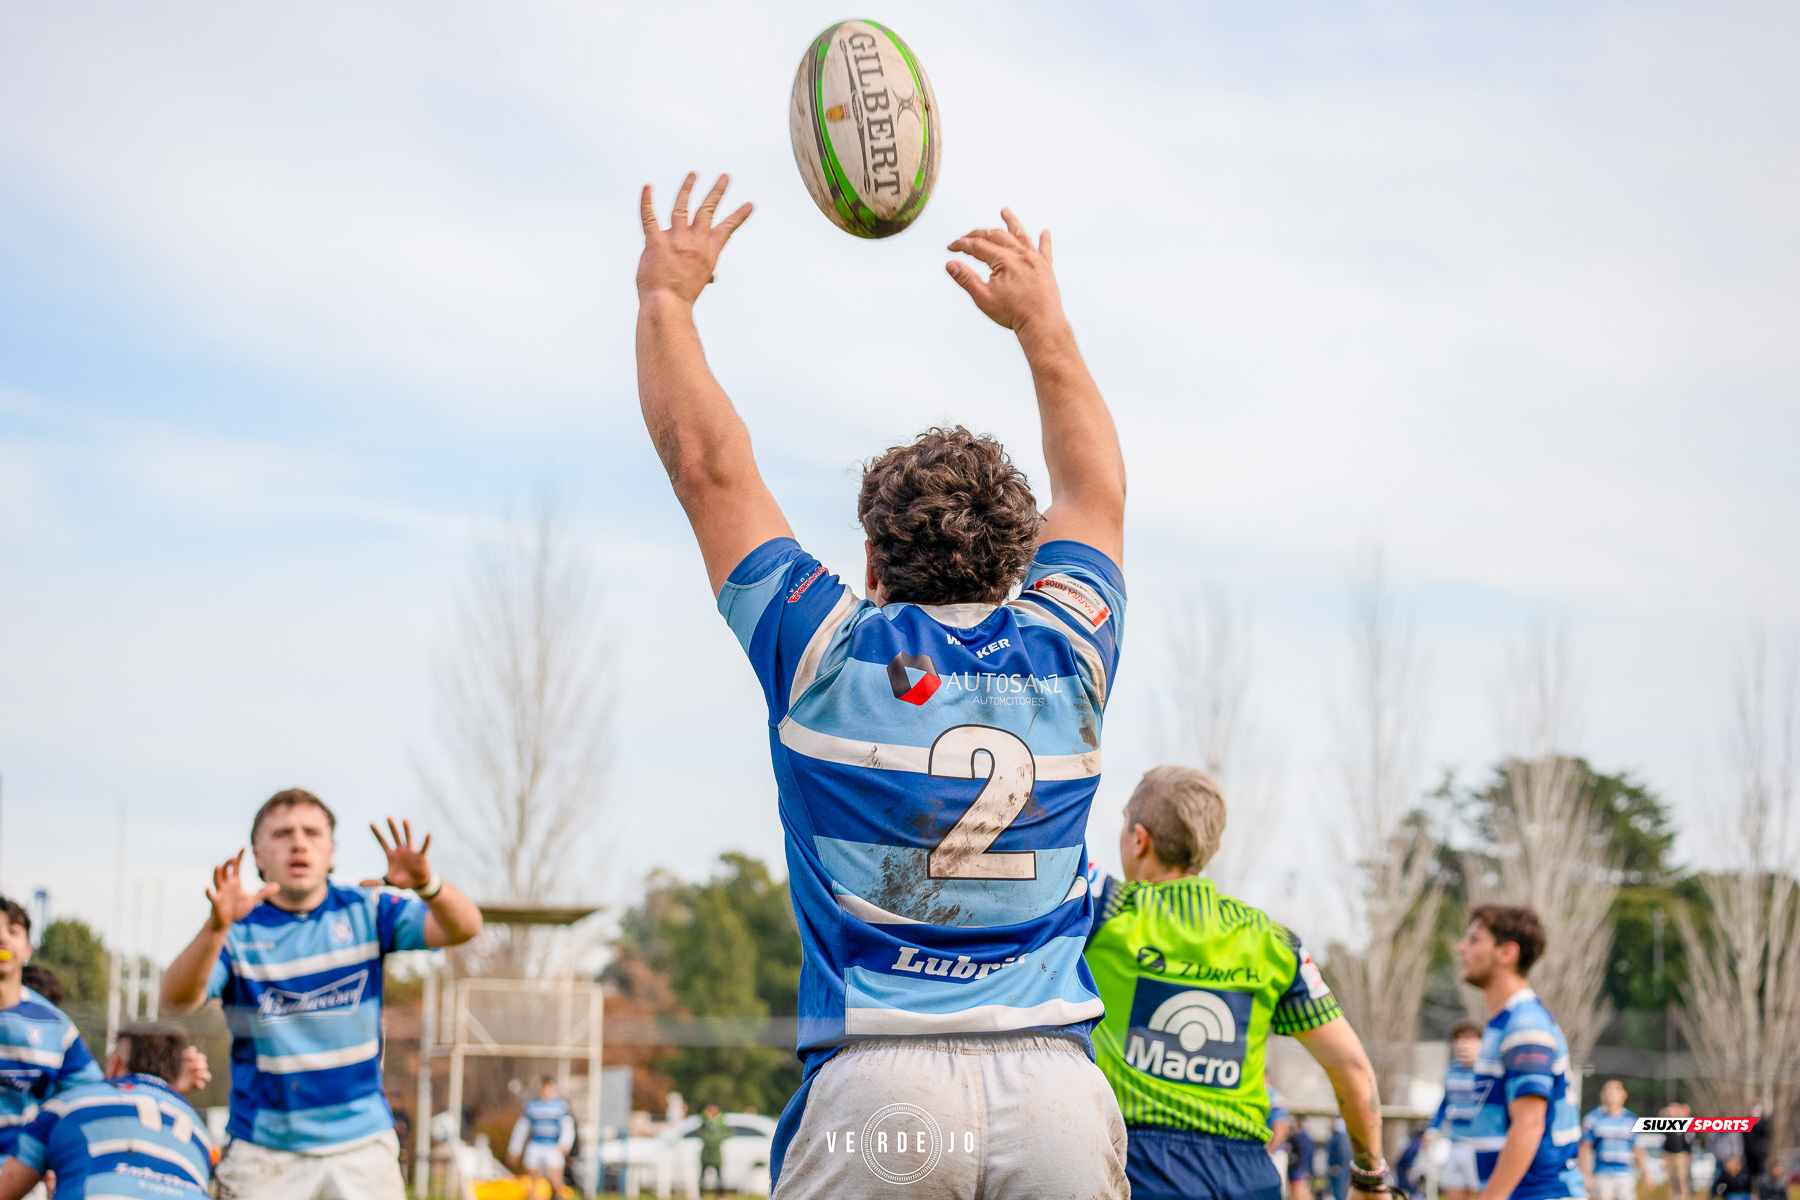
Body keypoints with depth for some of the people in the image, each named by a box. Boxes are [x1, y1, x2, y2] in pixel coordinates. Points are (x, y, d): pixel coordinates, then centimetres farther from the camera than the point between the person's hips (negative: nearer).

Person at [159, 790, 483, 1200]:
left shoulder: (364, 911, 2)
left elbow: (463, 928, -10)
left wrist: (427, 884, -33)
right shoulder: (240, 930, -4)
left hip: (361, 1143, 1)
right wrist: (217, 927, -38)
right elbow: (176, 1000, -20)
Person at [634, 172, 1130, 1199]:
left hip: (878, 1085, -2)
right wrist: (1043, 322, 39)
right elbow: (1098, 489, 28)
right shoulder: (1065, 653, 8)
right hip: (1057, 1079, 2)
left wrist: (667, 297, 23)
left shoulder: (832, 653, 1)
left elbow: (706, 461, 11)